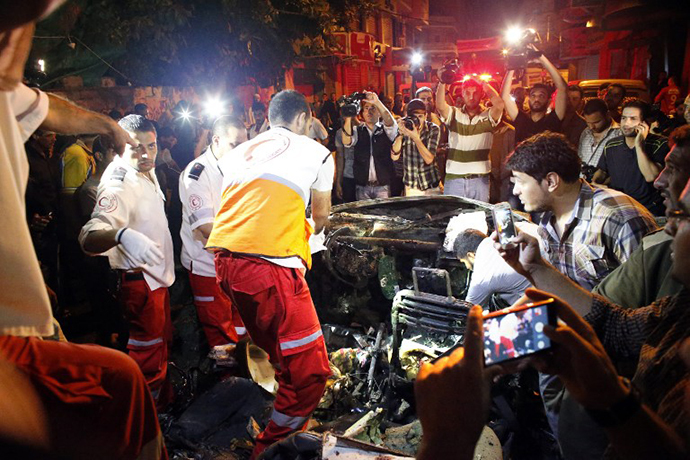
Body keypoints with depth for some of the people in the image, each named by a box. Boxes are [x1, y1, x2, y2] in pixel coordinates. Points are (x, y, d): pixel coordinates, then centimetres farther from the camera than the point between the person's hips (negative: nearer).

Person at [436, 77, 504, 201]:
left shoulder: (488, 116, 3)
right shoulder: (454, 114, 6)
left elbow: (499, 105, -17)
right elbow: (440, 105, -13)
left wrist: (485, 84, -11)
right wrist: (442, 82, -25)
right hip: (454, 178, 0)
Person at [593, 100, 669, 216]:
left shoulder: (660, 144, -7)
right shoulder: (611, 146, 5)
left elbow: (651, 177, -22)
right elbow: (601, 172, 22)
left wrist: (639, 145, -20)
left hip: (649, 211, -5)